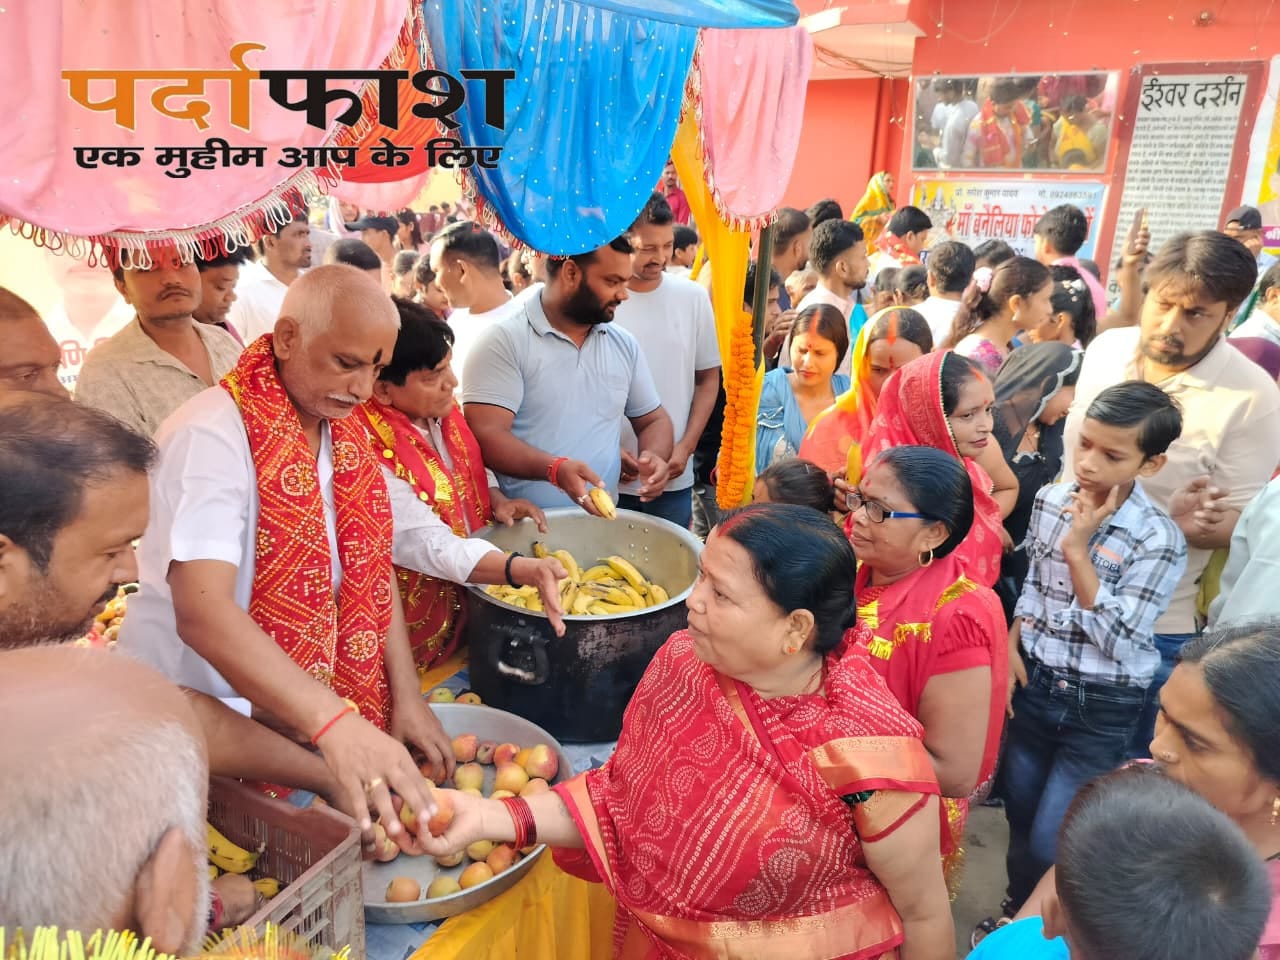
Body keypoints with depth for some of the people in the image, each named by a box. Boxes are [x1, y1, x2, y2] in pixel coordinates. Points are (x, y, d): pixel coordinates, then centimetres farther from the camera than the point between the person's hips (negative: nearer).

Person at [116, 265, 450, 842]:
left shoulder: (343, 430, 0)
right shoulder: (211, 437, -24)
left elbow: (371, 567, 3)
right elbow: (202, 612, -34)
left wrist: (406, 696, -4)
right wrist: (335, 723, -45)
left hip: (296, 721, 6)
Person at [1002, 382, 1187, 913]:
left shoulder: (1158, 539, -19)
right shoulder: (1049, 500, -4)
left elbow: (1118, 641, -21)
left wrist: (1078, 550, -25)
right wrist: (1011, 647, -1)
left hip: (1102, 707, -5)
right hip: (1034, 682, 5)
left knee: (1051, 842, 1)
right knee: (1018, 817, 20)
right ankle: (1018, 916, 45)